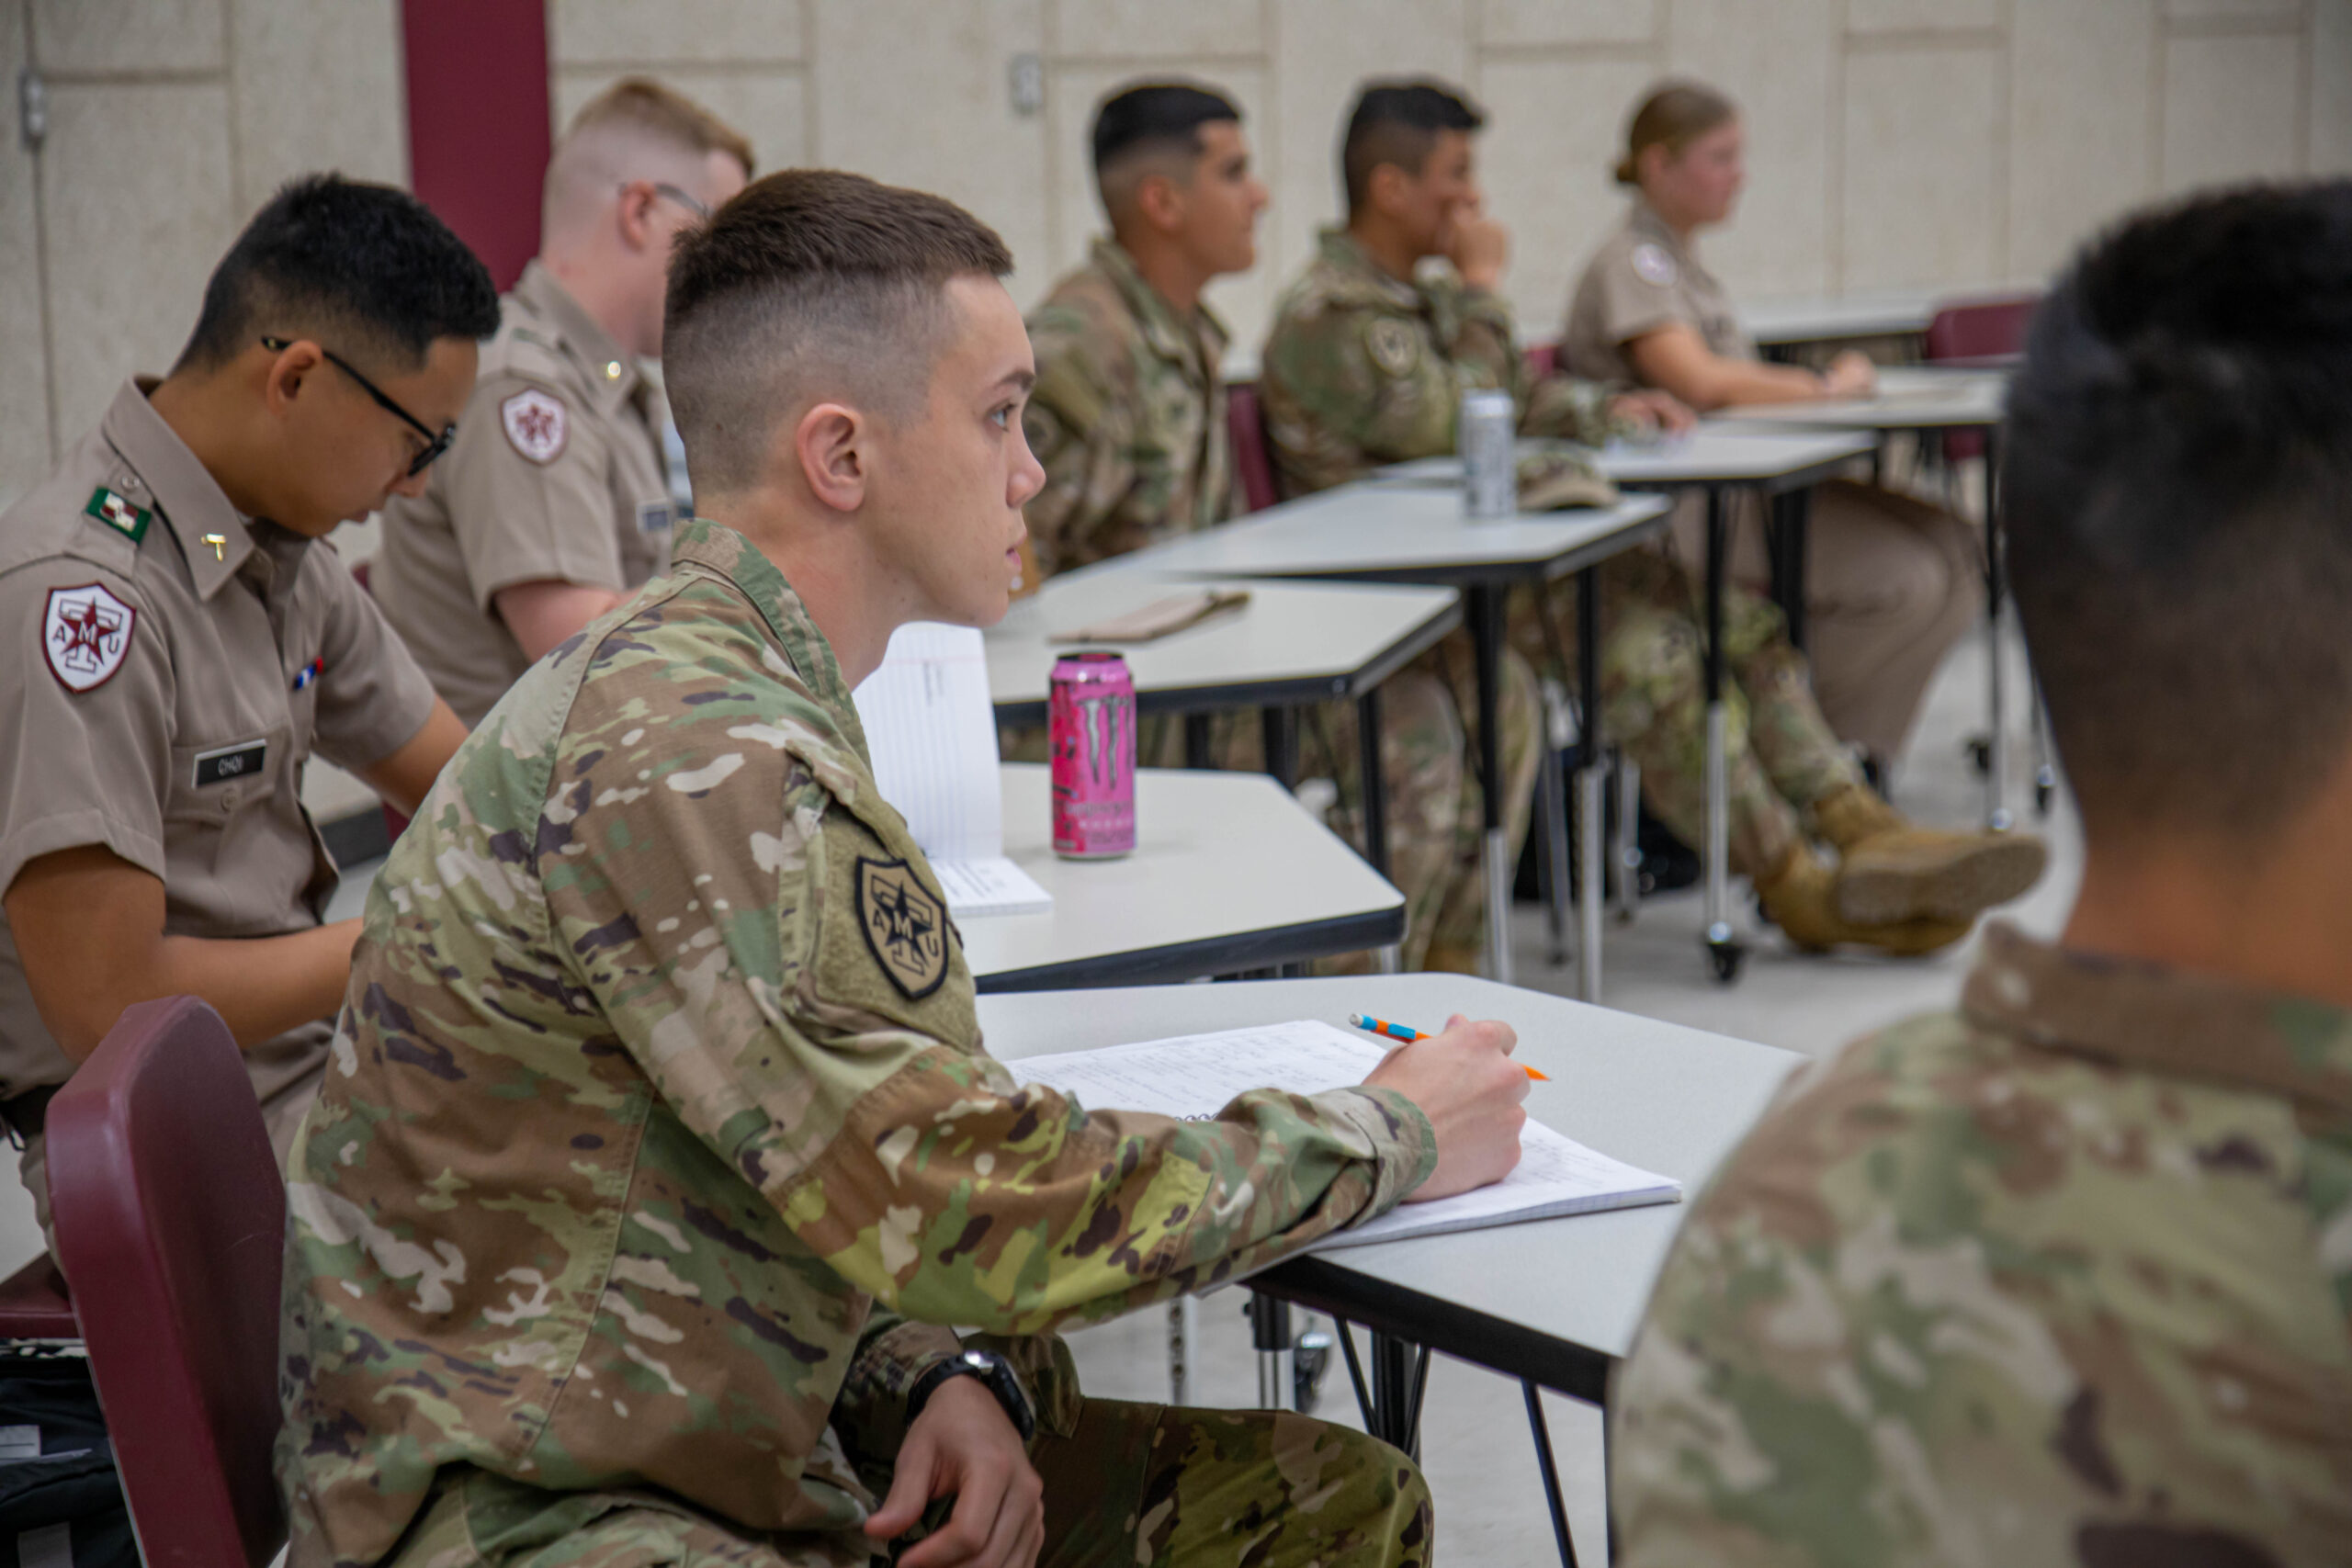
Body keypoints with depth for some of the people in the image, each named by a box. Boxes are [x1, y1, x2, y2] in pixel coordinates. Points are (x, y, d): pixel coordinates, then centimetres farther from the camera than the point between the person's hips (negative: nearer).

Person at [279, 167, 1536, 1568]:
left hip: (734, 1441, 10)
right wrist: (1391, 1138, -9)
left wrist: (950, 1379, -5)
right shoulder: (695, 761, -22)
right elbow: (980, 1216, -22)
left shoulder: (713, 683, 12)